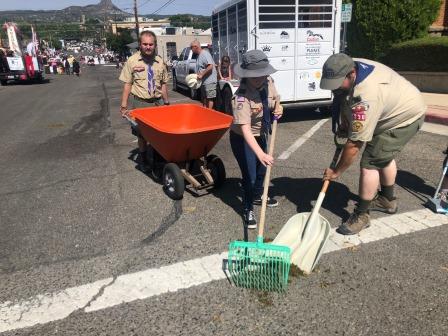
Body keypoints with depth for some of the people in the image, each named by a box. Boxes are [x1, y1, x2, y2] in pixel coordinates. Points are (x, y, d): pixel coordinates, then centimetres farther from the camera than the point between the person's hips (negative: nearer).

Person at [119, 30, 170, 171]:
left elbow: (163, 84, 10)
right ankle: (142, 158, 30)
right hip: (140, 103, -2)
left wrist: (166, 103, 9)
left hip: (158, 102, 2)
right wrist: (124, 106, -7)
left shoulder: (160, 62, 5)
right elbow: (127, 84, -4)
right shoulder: (132, 61, -4)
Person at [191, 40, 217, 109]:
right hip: (203, 81, 10)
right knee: (204, 98, 15)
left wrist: (201, 74, -24)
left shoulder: (205, 54, -15)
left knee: (209, 98, -5)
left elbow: (210, 66, -25)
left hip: (209, 81, -10)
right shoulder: (199, 55, 14)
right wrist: (197, 75, 7)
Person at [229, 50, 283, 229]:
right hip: (242, 138, -7)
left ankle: (258, 196, 52)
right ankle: (248, 209, 21)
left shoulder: (268, 82, -14)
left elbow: (275, 100, 9)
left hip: (261, 134, 8)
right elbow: (245, 129, -43)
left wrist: (278, 108, -14)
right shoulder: (242, 96, -35)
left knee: (262, 168, 24)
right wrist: (261, 154, -52)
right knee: (250, 176, -4)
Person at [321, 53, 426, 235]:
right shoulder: (349, 66, -15)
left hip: (405, 117, -10)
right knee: (384, 155, 23)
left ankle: (362, 215, -3)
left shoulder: (366, 97, -41)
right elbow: (344, 98, 8)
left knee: (370, 162, -15)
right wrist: (344, 123, -1)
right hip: (402, 106, 10)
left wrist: (336, 171, -24)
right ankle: (387, 200, 43)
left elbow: (354, 144, -35)